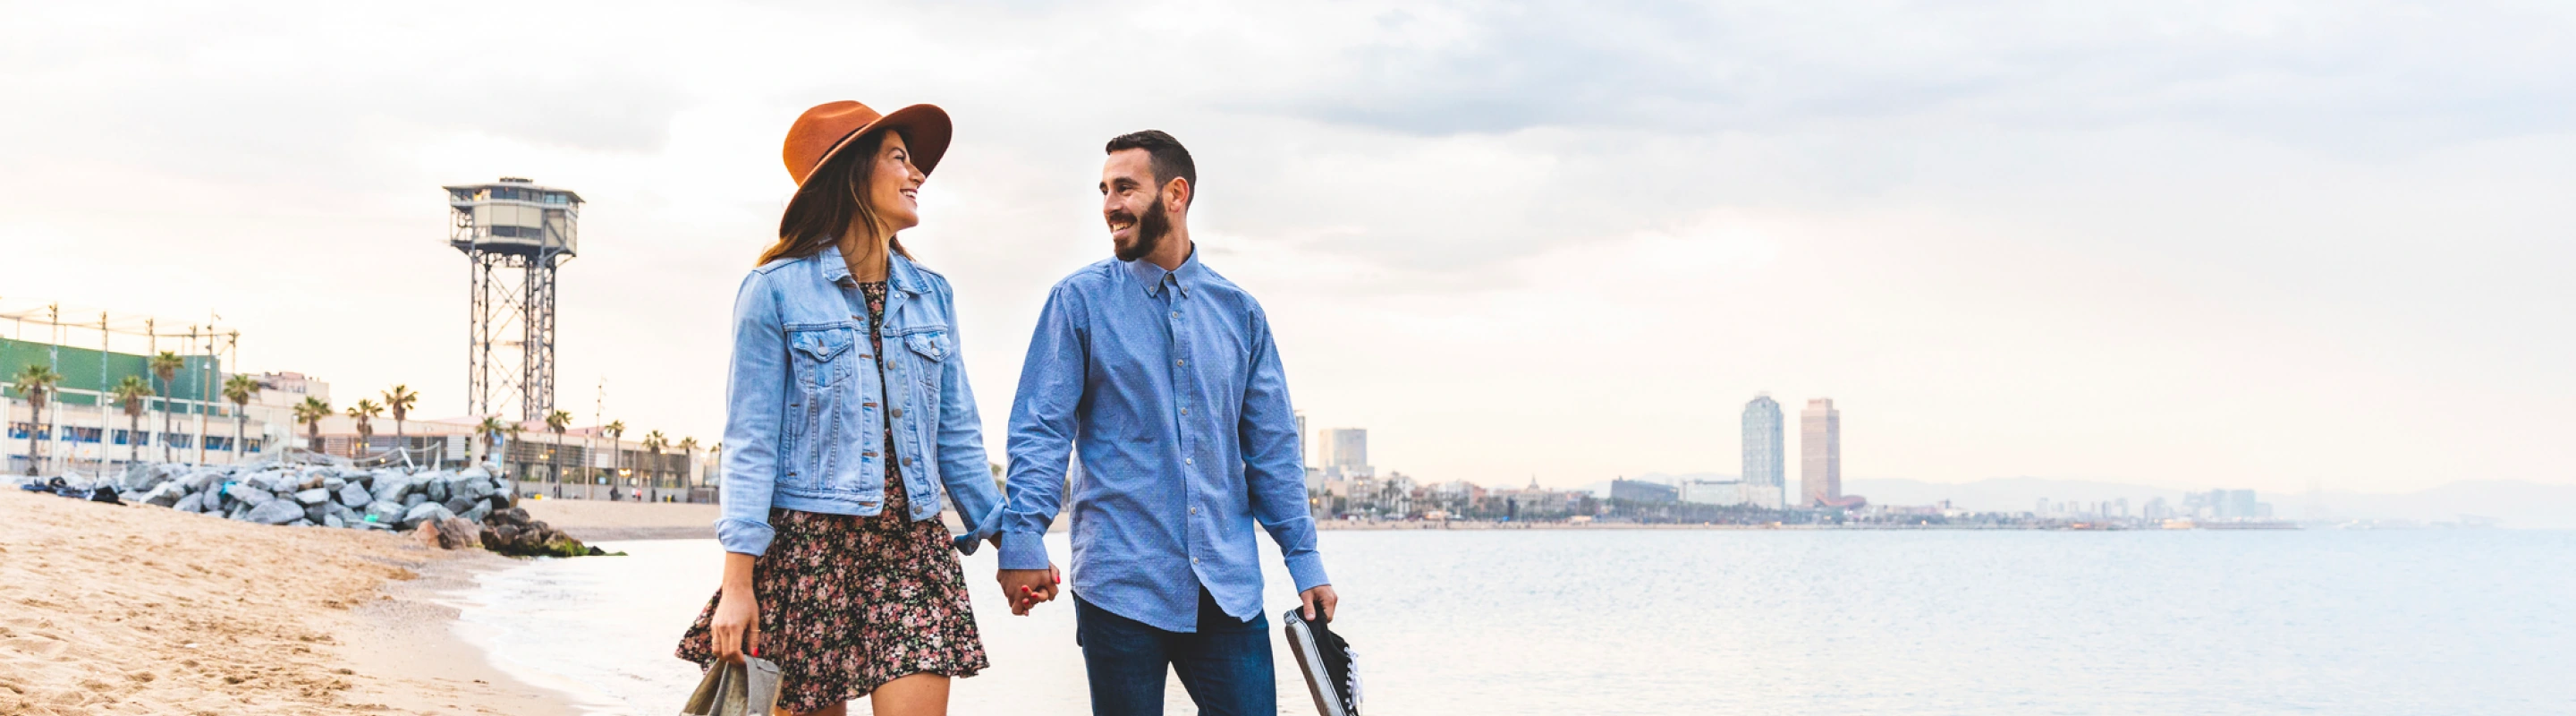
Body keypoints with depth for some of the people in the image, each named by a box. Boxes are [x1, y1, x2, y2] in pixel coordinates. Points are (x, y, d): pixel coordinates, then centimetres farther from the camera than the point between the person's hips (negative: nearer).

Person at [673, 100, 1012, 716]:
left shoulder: (931, 294, 12)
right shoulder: (777, 289, -2)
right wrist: (737, 583, -11)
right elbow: (750, 441, -5)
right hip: (806, 544, -3)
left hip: (913, 549, 4)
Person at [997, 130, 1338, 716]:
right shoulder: (1080, 300, 3)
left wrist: (1304, 560, 8)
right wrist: (1023, 538, -14)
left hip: (1228, 589, 3)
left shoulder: (1238, 311, 11)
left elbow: (1271, 446, 13)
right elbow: (1040, 428, -2)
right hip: (1119, 582, -2)